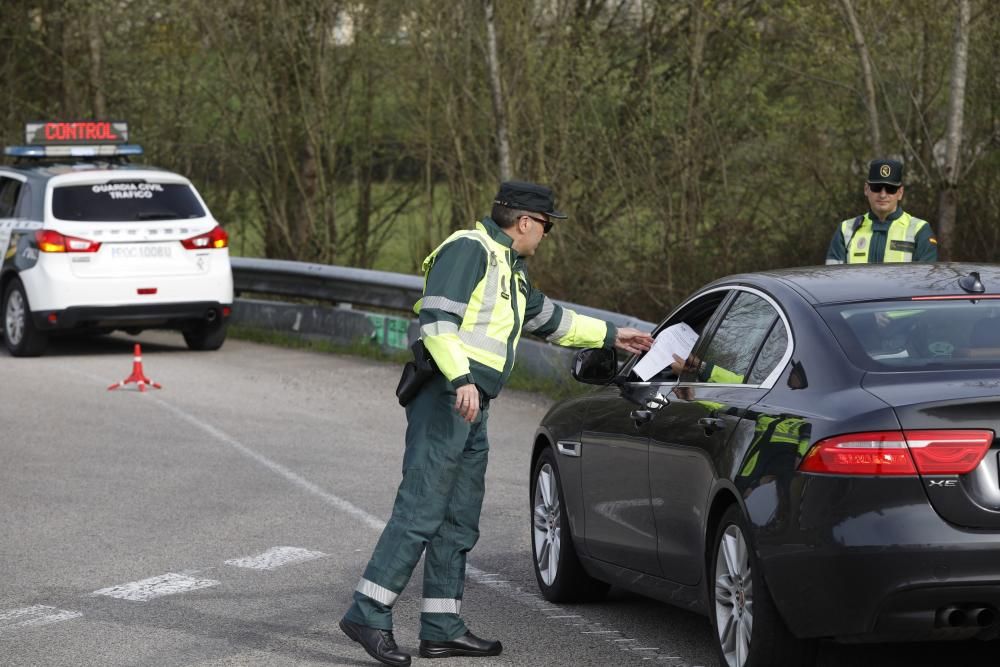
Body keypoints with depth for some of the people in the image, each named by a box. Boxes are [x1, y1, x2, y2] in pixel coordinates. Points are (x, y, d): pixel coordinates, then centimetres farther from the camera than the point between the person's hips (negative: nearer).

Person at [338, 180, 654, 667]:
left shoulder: (507, 267, 24)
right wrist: (462, 378, -28)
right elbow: (437, 319, -18)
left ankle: (441, 628, 13)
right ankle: (367, 614, -15)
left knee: (458, 522, 10)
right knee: (420, 511, -14)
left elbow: (548, 318, 38)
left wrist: (611, 336, 42)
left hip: (473, 409, 10)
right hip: (444, 399, -10)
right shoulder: (468, 249, -8)